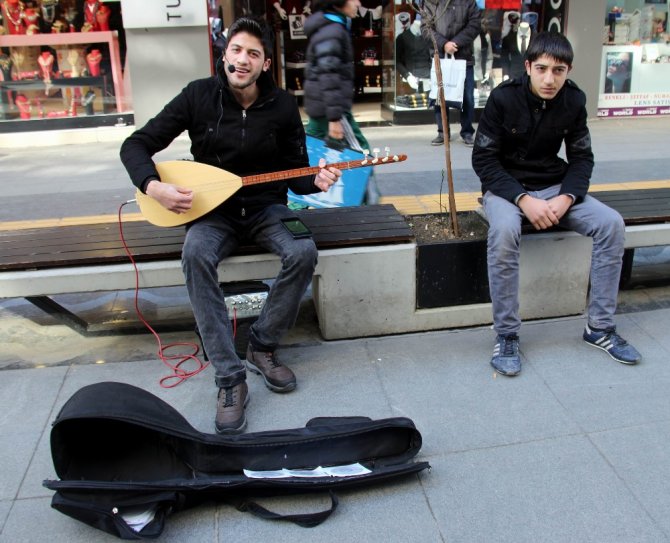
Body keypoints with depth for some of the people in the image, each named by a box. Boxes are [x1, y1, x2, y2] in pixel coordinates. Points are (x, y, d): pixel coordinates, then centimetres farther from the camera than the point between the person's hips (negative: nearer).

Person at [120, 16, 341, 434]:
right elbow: (136, 146, -3)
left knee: (303, 252, -30)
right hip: (212, 210, -1)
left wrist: (316, 181, -21)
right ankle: (230, 378, -29)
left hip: (266, 207, 1)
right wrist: (154, 187, -22)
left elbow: (296, 173, 3)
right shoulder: (199, 95, -7)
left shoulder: (282, 105, -4)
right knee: (196, 255, -35)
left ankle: (263, 346, -8)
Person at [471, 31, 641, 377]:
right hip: (506, 186, -4)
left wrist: (566, 198, -17)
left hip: (554, 186, 4)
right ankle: (506, 335, -24)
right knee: (504, 230, -37)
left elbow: (581, 158, 4)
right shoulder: (503, 97, -15)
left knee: (611, 223, -18)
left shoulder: (574, 100, -3)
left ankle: (600, 327, -5)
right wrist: (523, 200, -25)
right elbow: (483, 158, -14)